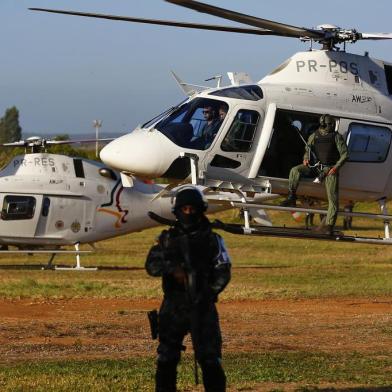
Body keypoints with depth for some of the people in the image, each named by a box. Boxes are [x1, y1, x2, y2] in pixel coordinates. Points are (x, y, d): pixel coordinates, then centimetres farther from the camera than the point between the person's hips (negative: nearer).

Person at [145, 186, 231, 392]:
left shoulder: (211, 239, 2)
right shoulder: (168, 238, 8)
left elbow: (222, 272, 0)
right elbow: (151, 265, -1)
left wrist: (208, 293, -13)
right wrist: (171, 268, -19)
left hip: (202, 306, -2)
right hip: (173, 306, 2)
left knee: (209, 359, -5)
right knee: (166, 359, 8)